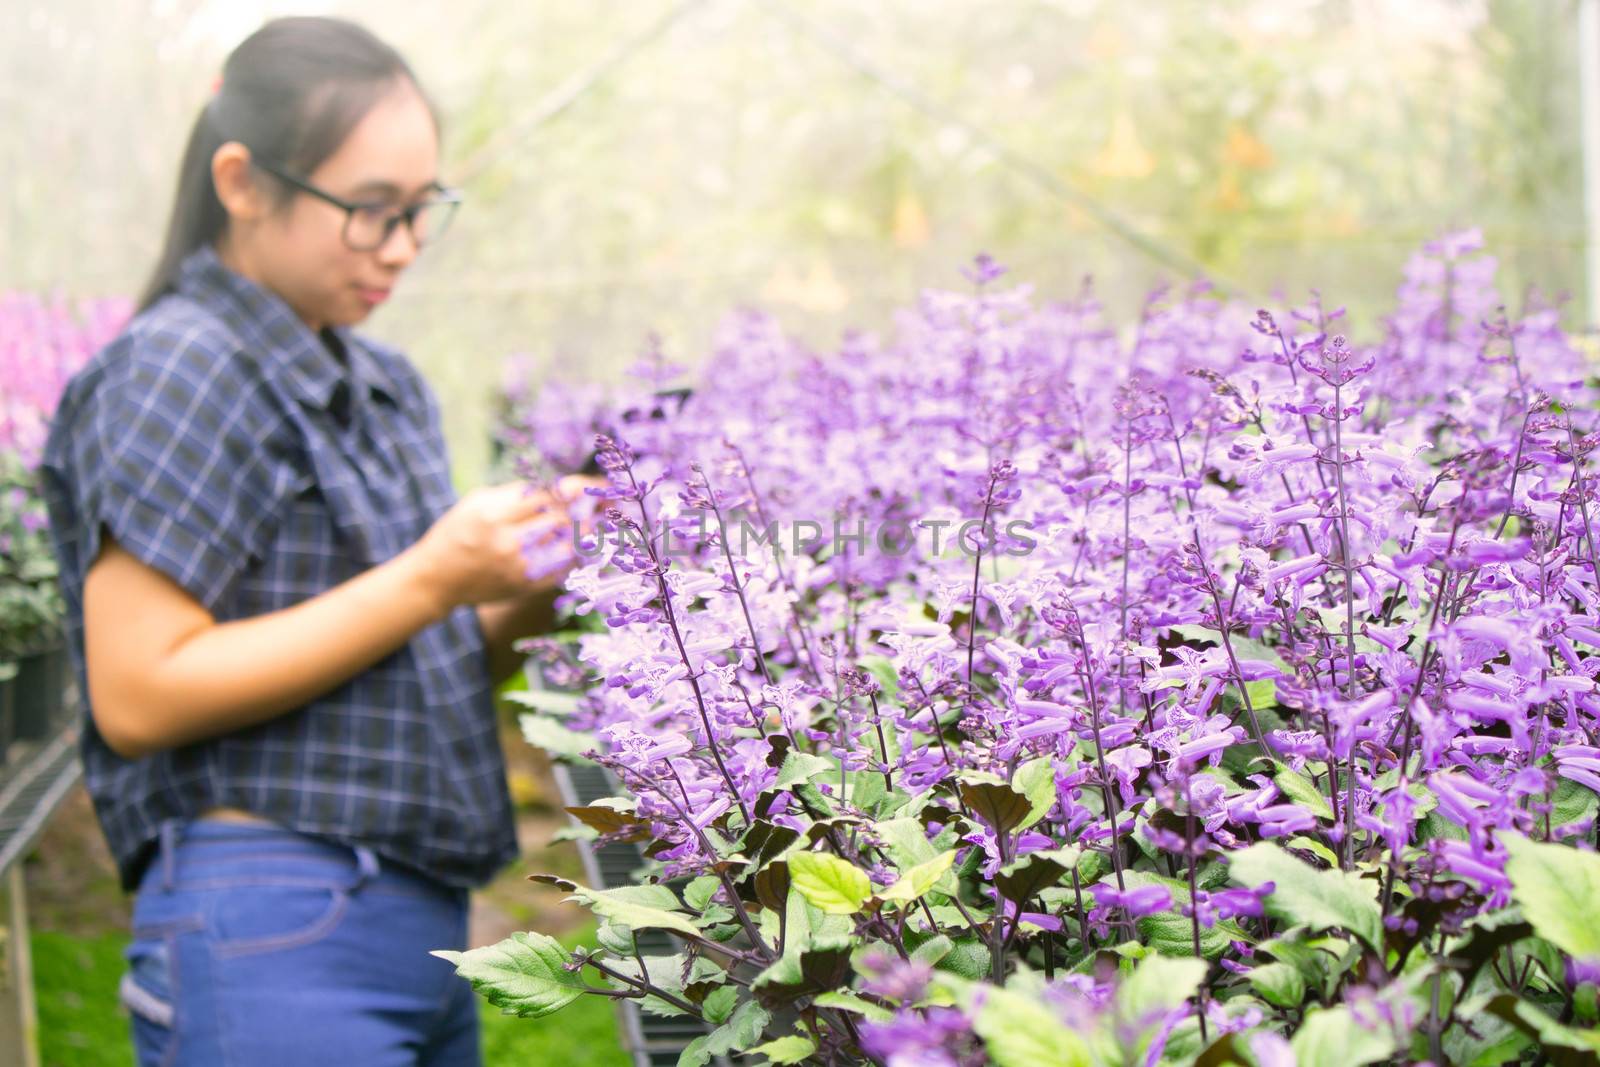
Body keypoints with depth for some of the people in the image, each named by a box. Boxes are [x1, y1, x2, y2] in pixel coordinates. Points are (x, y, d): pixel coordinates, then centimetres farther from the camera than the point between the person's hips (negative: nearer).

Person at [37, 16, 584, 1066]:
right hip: (273, 937, -8)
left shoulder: (388, 386, 16)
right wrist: (428, 581, -18)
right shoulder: (179, 373, -9)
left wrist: (534, 596, 0)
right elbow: (137, 697, -17)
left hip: (422, 924, 8)